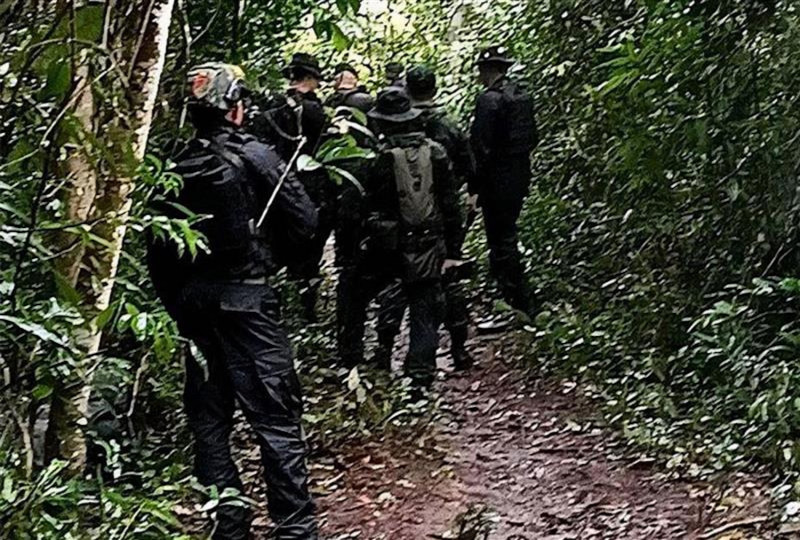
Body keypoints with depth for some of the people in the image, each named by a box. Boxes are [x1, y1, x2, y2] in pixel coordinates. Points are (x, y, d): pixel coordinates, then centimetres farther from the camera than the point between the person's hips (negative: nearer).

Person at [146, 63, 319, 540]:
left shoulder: (177, 169, 6)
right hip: (247, 298, -5)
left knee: (209, 418, 11)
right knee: (276, 415, -2)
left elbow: (158, 249, 9)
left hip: (191, 301, 6)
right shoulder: (254, 156, -8)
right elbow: (305, 223, -8)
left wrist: (176, 304, 18)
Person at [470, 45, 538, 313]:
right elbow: (531, 138, 15)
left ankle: (517, 303, 1)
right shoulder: (523, 97, 9)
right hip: (520, 177, 9)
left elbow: (481, 147, -19)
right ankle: (521, 303, 30)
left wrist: (474, 188, -14)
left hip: (497, 180, -9)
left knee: (500, 243, -2)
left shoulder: (489, 100, -17)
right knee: (508, 236, 20)